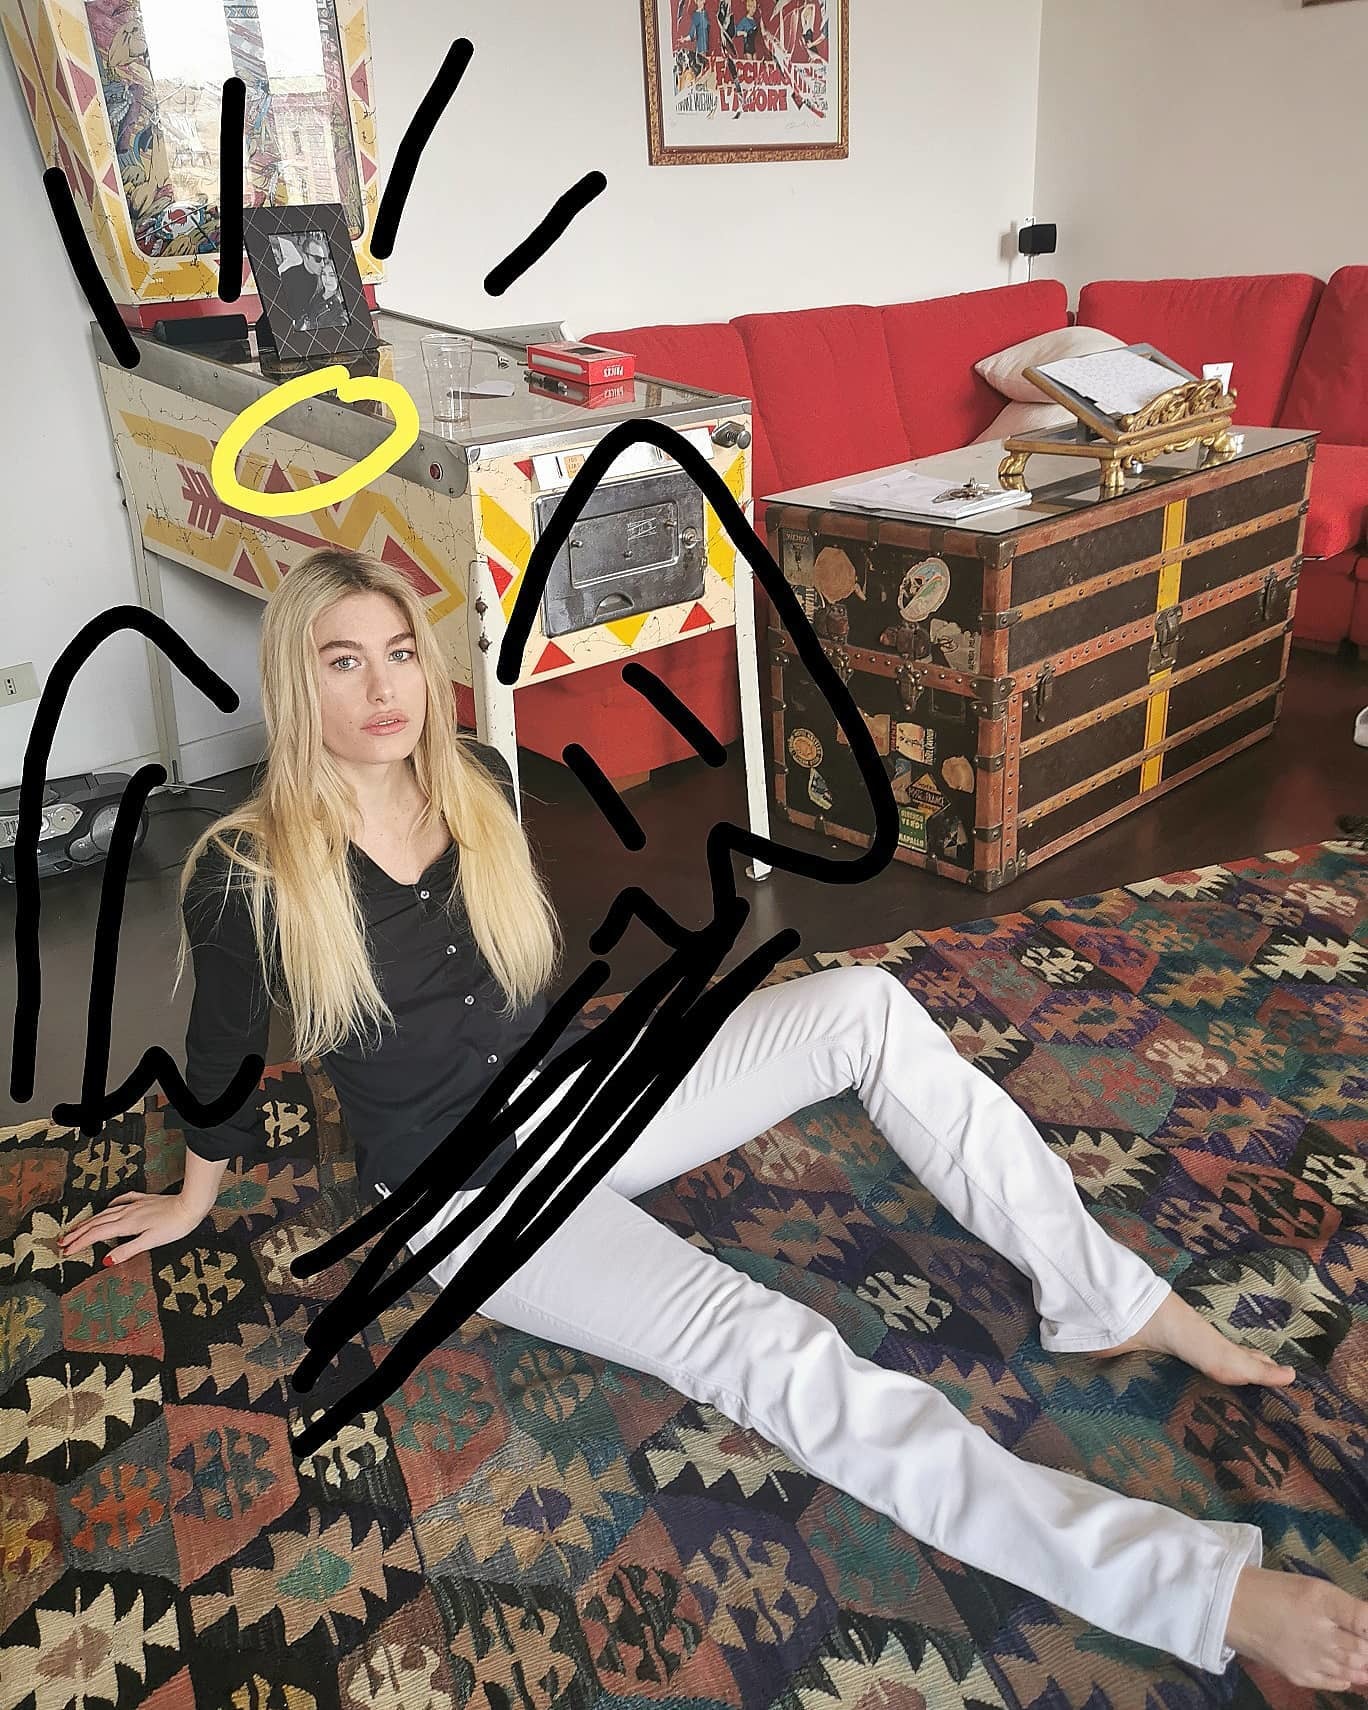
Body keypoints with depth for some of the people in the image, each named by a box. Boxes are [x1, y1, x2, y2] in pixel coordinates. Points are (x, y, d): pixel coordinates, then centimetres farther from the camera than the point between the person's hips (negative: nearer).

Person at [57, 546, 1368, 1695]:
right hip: (468, 1195, -5)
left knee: (864, 1005, -15)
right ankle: (1199, 1590, -26)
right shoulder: (247, 876, -15)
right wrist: (191, 1201, 16)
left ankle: (1109, 1301, -6)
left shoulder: (479, 782, -1)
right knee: (762, 1346, -27)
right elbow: (221, 1056, 1)